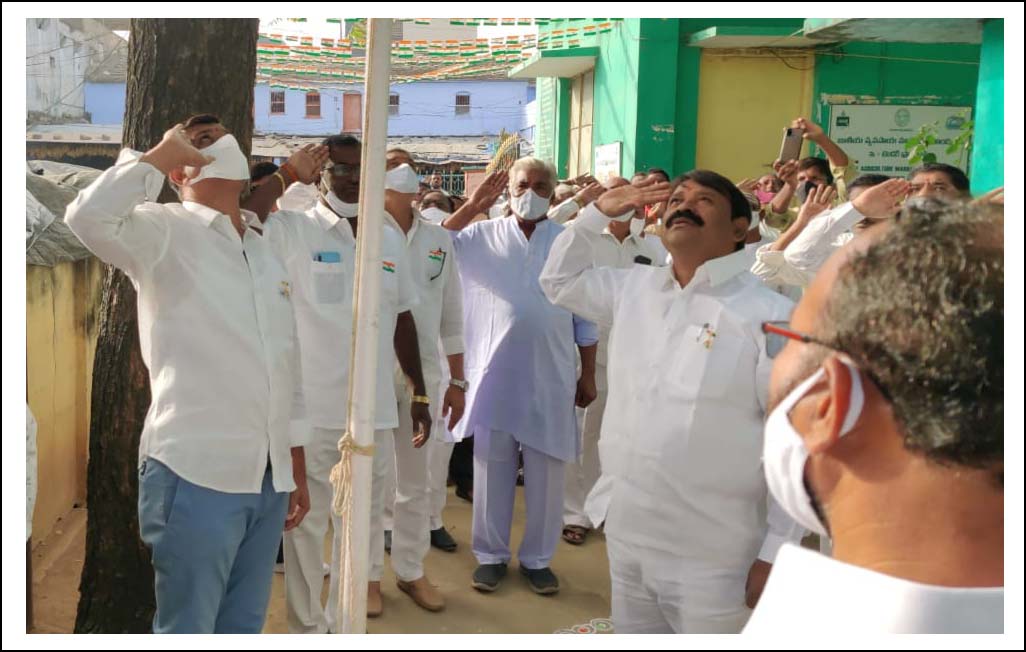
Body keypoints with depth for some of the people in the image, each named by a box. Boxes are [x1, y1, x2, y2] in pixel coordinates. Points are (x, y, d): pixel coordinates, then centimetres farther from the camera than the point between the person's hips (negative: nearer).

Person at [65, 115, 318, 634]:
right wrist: (161, 154, -13)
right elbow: (88, 216, -27)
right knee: (188, 630, 3)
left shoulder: (267, 250, 15)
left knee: (244, 627, 16)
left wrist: (297, 468, 17)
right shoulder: (163, 232, -4)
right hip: (195, 473, -6)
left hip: (268, 478, 6)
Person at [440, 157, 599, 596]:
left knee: (546, 472, 7)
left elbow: (585, 315, 6)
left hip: (551, 375, 0)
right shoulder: (482, 236, 4)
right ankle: (491, 554, 23)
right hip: (495, 372, 0)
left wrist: (588, 376, 5)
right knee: (492, 467, 8)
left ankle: (538, 557, 22)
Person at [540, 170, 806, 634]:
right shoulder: (633, 289, 6)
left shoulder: (770, 315, -13)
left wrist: (776, 552, -14)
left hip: (713, 561, -6)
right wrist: (598, 213, 8)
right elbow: (560, 281, 23)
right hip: (627, 542, 6)